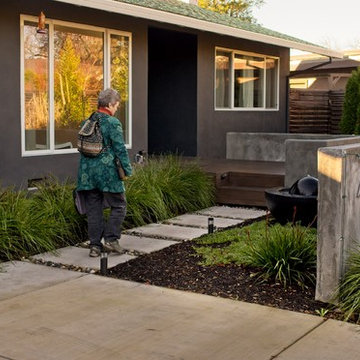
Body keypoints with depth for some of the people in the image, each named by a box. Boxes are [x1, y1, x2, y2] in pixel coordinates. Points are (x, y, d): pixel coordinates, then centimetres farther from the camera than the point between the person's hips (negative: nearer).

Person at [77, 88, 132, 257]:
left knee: (93, 210, 10)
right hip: (108, 171, -6)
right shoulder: (113, 123, -9)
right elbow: (120, 149, -11)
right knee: (118, 206, 9)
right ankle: (110, 239, 2)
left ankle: (95, 245, 12)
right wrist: (127, 169, -3)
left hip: (88, 172, 6)